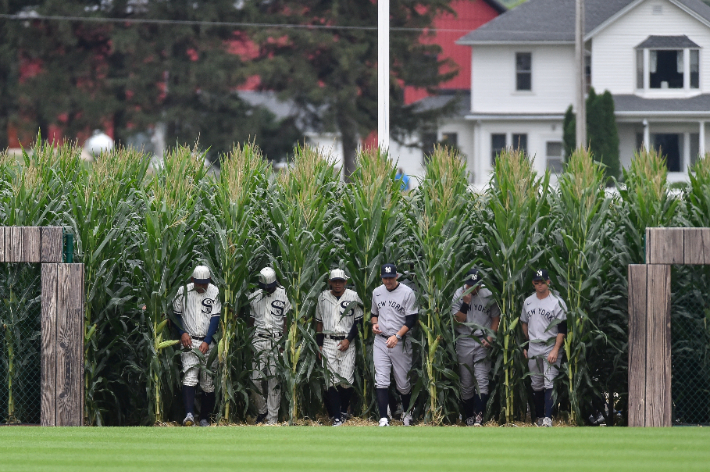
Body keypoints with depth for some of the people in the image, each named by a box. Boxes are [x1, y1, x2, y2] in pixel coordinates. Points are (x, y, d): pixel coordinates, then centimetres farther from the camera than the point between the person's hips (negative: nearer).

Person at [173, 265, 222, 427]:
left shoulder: (214, 293, 1)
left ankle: (205, 418, 12)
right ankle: (189, 414, -26)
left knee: (208, 382, 3)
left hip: (207, 343, 1)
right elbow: (176, 314, 10)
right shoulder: (183, 291, 1)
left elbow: (215, 318, -2)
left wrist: (207, 342, -9)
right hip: (189, 341, -1)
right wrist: (182, 333, -4)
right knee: (189, 376, -17)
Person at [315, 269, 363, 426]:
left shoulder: (353, 297, 2)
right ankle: (337, 417, -7)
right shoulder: (323, 297, 9)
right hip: (328, 342, 1)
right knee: (332, 379, -7)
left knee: (346, 380, -6)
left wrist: (348, 340, -7)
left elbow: (358, 321, 2)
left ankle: (344, 411, 15)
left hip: (347, 343, -1)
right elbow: (319, 322, 14)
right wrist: (319, 345, 8)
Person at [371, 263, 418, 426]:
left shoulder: (407, 293, -7)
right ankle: (383, 419, -14)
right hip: (380, 341, 3)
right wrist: (374, 323, -2)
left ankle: (406, 411, 30)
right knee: (381, 381, -9)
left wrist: (397, 336, -21)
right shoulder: (377, 292, 9)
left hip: (401, 343, -3)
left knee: (403, 382, 5)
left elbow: (411, 320, -10)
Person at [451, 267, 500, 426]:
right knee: (466, 382, 4)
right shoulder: (459, 295, -2)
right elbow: (458, 321, -7)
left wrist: (490, 337, -4)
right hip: (464, 341, 1)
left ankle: (478, 416, -17)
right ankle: (469, 417, 13)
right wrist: (466, 303, -18)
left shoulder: (488, 295, 0)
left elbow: (496, 318, 9)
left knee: (481, 379, -12)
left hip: (482, 342, -1)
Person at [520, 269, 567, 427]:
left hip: (550, 348, -5)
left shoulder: (557, 302, -6)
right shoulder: (528, 302, 11)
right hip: (533, 349, 5)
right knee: (536, 385, 9)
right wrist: (525, 345, 16)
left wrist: (555, 350, -16)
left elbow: (562, 329, -8)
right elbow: (524, 324, 22)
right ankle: (539, 417, 17)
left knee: (549, 383, -13)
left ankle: (548, 418, -19)